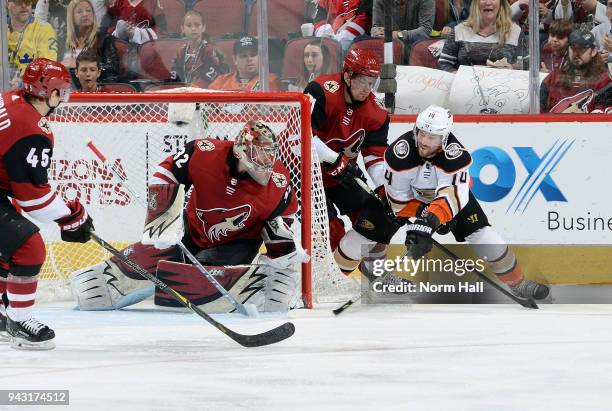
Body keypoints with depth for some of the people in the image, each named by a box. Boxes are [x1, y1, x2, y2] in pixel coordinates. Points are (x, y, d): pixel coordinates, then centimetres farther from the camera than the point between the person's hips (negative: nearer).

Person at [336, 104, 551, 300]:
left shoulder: (455, 154, -35)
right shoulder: (399, 152, -34)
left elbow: (452, 195, -45)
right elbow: (399, 198, -23)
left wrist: (430, 220, -60)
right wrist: (424, 216, -27)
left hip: (448, 190, 0)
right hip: (406, 194, 0)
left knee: (480, 233, -14)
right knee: (365, 233, -10)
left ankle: (517, 282, 2)